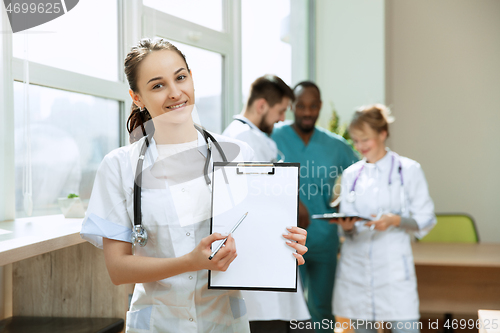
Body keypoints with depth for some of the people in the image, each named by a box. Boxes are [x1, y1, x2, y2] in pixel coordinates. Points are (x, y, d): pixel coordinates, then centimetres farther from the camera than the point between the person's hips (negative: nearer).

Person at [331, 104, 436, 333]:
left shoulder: (408, 170, 3)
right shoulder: (350, 174, 12)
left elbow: (426, 219, 1)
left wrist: (395, 220, -16)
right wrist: (346, 226, -9)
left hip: (393, 268, -3)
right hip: (355, 268, 4)